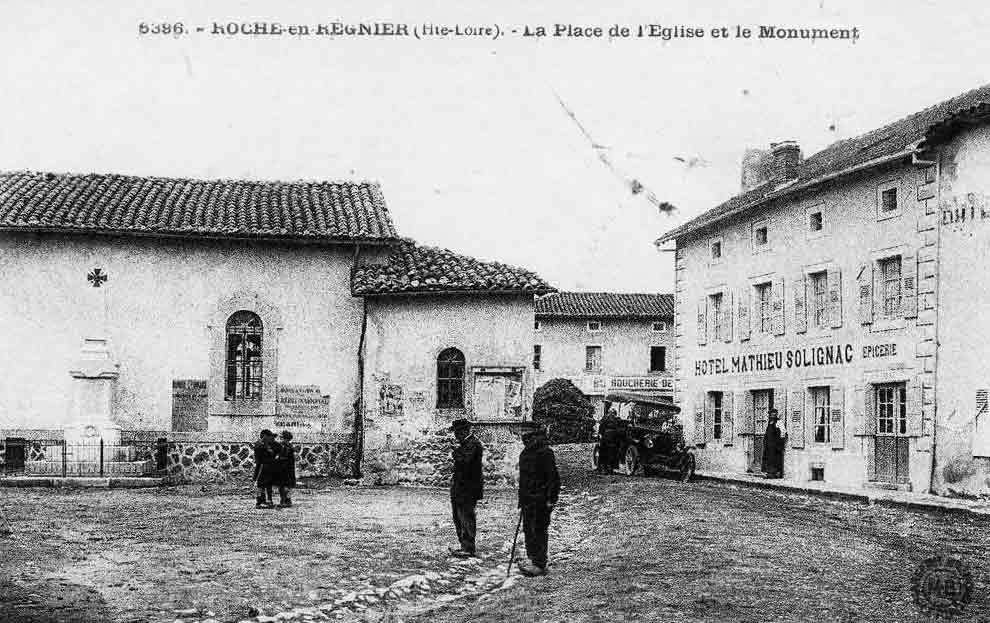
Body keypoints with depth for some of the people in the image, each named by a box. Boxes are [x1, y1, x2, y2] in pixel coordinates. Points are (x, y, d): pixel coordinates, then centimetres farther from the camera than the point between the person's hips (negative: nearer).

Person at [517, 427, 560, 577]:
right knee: (528, 529, 12)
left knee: (539, 530, -6)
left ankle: (540, 564, -1)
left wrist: (551, 498, -20)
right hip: (528, 499, 8)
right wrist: (521, 502, 21)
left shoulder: (545, 453, -12)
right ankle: (532, 559, 23)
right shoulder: (524, 454, 14)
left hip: (541, 500, -8)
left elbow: (553, 478, -15)